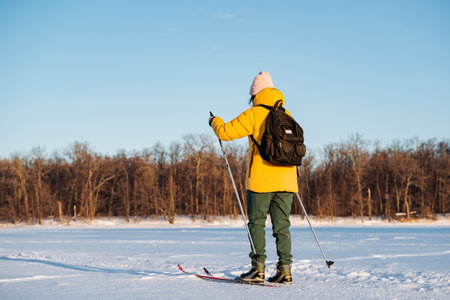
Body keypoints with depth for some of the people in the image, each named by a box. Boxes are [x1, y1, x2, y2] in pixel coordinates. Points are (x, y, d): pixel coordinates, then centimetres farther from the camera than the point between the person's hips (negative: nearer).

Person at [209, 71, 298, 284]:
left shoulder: (254, 114, -5)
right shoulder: (286, 115, 11)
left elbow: (225, 132, -5)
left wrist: (215, 122, 15)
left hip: (261, 180, -5)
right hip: (286, 180, 5)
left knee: (256, 223, 4)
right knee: (282, 225, 7)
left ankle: (258, 268, -1)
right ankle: (285, 270, 3)